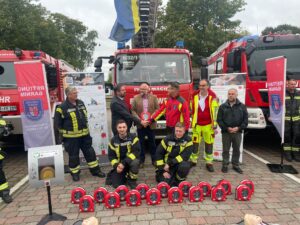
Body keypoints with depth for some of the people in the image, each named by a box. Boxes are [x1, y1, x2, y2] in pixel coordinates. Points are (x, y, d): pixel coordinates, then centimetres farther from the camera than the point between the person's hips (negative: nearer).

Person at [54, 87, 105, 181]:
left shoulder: (81, 103, 5)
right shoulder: (62, 107, -13)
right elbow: (57, 122, -6)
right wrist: (64, 132, -2)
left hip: (84, 134, 5)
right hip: (71, 137, -5)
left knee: (90, 152, 10)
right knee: (73, 155, 8)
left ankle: (95, 170, 22)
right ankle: (75, 173, 26)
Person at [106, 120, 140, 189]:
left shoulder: (133, 137, -13)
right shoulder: (113, 140, -3)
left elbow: (136, 152, -22)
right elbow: (111, 156, 1)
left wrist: (124, 163, -28)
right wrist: (116, 166, -17)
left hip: (131, 161, -2)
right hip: (119, 164, 2)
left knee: (135, 162, -37)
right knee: (116, 184, -10)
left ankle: (132, 180, -10)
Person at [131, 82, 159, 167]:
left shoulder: (154, 97, 3)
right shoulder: (135, 98, 3)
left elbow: (157, 109, -1)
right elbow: (133, 110, -1)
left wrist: (150, 119, -13)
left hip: (151, 124, 0)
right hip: (140, 124, 0)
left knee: (152, 143, 9)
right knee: (141, 143, 6)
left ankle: (154, 160, 21)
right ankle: (141, 160, 17)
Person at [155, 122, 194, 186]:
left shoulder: (188, 140, -9)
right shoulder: (168, 139, -7)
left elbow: (185, 156, -19)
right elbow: (159, 154, -5)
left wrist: (169, 163, -24)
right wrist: (163, 170, -10)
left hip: (179, 163, 0)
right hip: (167, 165, 0)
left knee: (185, 166, -34)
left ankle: (178, 181, -4)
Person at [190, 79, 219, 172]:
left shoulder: (212, 97, -6)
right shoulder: (195, 96, 0)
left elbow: (215, 111, -4)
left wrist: (214, 124, -7)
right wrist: (192, 122, 9)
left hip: (208, 125, -1)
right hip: (197, 124, 2)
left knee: (209, 144, 8)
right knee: (195, 143, 10)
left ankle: (209, 163, 21)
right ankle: (193, 161, 25)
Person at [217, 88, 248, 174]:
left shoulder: (242, 106, 4)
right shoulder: (223, 106, 1)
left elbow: (245, 120, 2)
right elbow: (219, 120, -2)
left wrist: (239, 128, -11)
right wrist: (226, 128, -13)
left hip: (237, 132, 1)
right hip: (226, 132, -1)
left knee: (236, 150, 12)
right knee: (226, 150, 7)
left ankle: (236, 165, 27)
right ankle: (225, 165, 20)